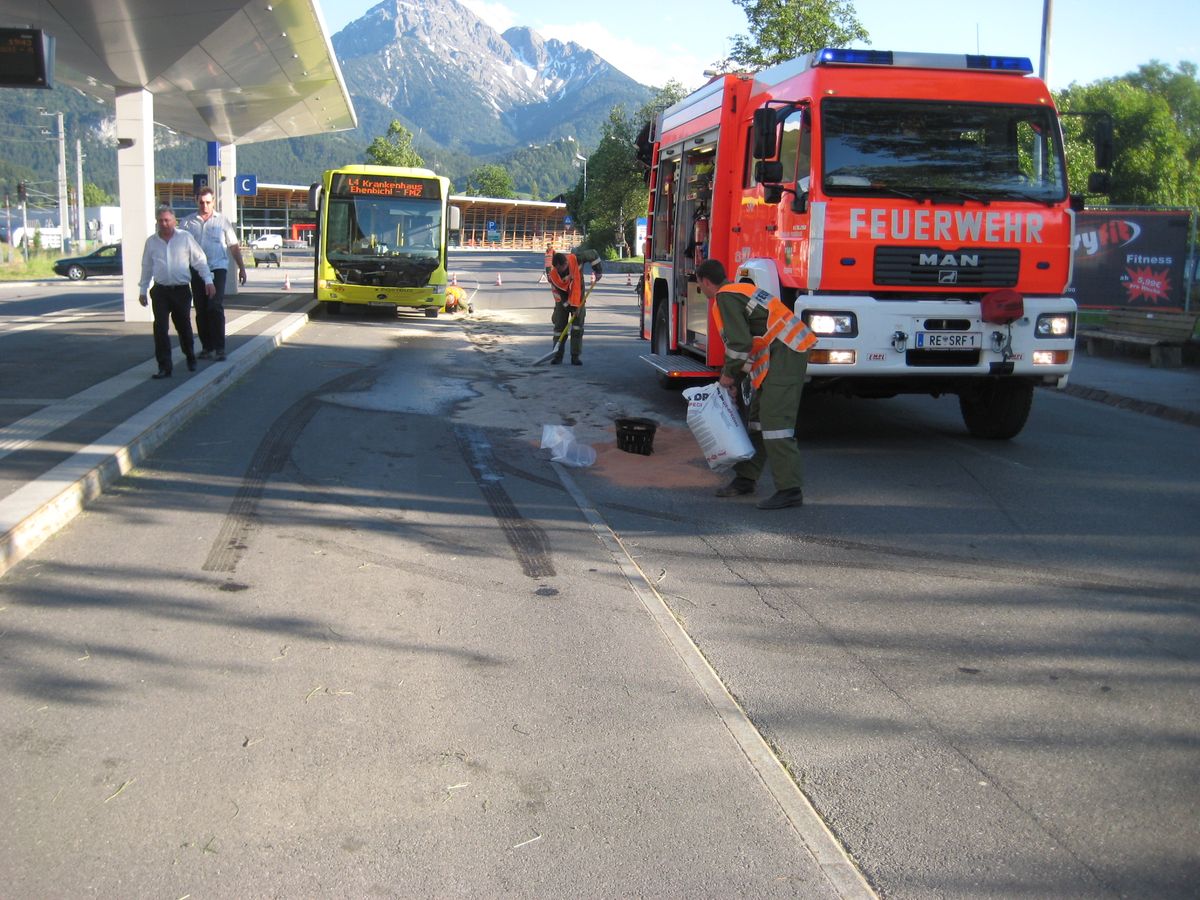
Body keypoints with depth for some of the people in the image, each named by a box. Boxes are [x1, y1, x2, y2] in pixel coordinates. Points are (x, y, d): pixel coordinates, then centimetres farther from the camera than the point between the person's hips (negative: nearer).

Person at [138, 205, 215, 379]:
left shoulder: (185, 238, -1)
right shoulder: (151, 241, 6)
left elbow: (200, 260, 2)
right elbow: (146, 267, 15)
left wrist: (208, 280, -4)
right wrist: (142, 290, 17)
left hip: (181, 290, -1)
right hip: (160, 291, 1)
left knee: (184, 326, 11)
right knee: (160, 329, -8)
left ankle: (190, 358, 35)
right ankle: (164, 367, -6)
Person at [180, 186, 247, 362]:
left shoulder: (222, 221, 6)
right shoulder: (187, 222, 8)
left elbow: (234, 246, 10)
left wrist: (241, 267, 7)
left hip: (217, 268, -2)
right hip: (196, 270, 3)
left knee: (215, 307, -13)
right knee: (201, 310, 7)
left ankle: (219, 348, -12)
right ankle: (206, 346, 16)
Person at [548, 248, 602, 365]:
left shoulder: (576, 259, -25)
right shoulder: (553, 274, -25)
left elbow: (593, 254, -9)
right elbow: (558, 293, -18)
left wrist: (598, 271, -4)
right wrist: (570, 307, -20)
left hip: (578, 296, 1)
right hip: (562, 298, 0)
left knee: (578, 324, -5)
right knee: (559, 325, -3)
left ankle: (575, 356, -2)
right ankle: (558, 356, 5)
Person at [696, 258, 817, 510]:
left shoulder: (725, 297, -7)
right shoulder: (739, 291, 25)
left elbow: (740, 343, -16)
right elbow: (748, 342, 28)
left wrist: (729, 374, -1)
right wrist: (735, 379, 26)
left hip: (784, 355, -11)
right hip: (789, 351, 11)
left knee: (775, 419, -14)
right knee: (757, 415, 17)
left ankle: (790, 489, -16)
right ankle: (746, 478, 26)